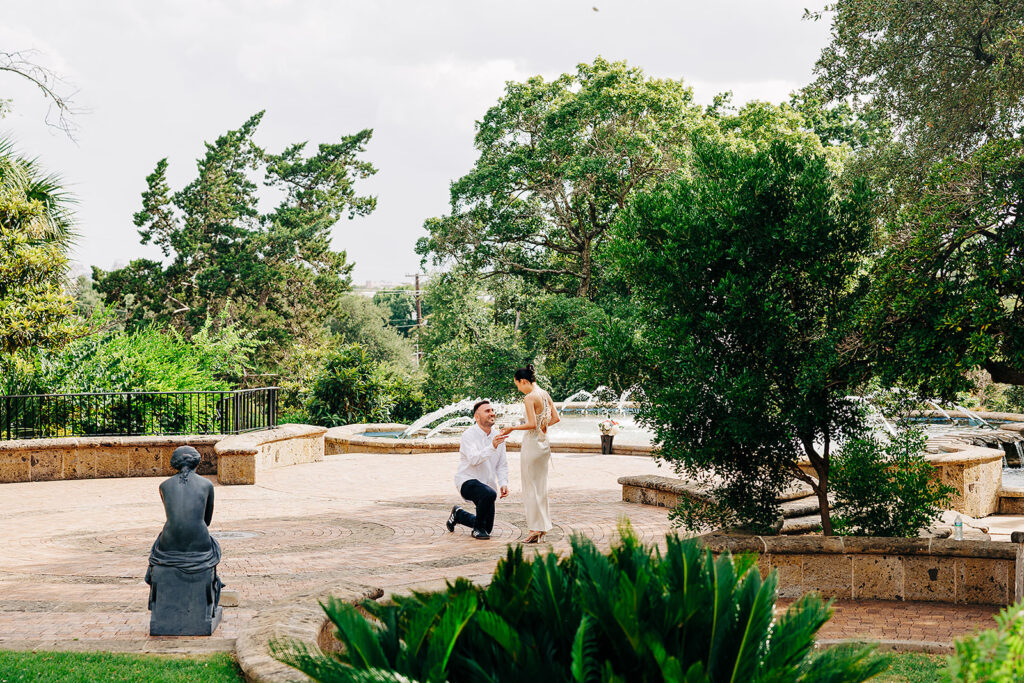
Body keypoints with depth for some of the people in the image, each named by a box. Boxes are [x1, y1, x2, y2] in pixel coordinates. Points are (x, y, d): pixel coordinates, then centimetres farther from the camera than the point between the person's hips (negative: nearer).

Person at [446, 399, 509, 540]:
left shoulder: (497, 437, 4)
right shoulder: (469, 435, -15)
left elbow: (502, 465, 9)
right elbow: (474, 459, -30)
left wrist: (503, 483, -8)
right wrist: (492, 447, -42)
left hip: (487, 484, 7)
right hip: (467, 481, -7)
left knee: (488, 527, 9)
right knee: (489, 494, -38)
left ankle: (458, 514, 36)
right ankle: (478, 529, -15)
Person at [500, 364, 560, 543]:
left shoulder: (530, 398, -16)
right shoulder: (545, 394, 8)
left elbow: (532, 424, -23)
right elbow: (556, 418, 11)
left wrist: (512, 428, -13)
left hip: (531, 443, -8)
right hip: (544, 443, 8)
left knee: (531, 487, -1)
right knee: (541, 486, 13)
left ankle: (535, 530, -1)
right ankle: (542, 528, 17)